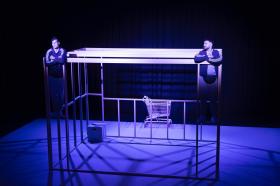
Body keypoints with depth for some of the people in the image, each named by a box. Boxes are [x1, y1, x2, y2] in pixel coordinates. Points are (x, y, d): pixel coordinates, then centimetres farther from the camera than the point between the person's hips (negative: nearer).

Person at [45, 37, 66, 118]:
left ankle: (60, 111, 11)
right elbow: (47, 63, -8)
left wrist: (53, 60, -6)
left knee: (61, 93, 1)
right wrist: (57, 61, -11)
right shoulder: (49, 52, 2)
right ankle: (53, 111, 10)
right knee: (53, 93, 1)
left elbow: (63, 61, -13)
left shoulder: (62, 51, 0)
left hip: (60, 75, 0)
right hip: (52, 75, 0)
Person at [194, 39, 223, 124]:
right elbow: (196, 59, -5)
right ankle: (202, 117, 4)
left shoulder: (217, 52, 12)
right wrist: (207, 57, -5)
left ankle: (213, 117, 2)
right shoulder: (201, 52, 15)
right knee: (203, 97, -2)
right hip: (204, 77, 1)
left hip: (214, 77, -1)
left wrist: (209, 59, -4)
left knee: (214, 98, -3)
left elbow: (220, 60, -7)